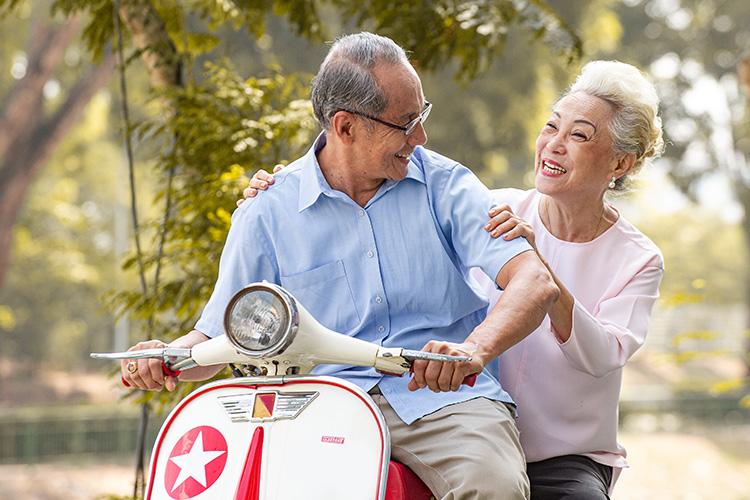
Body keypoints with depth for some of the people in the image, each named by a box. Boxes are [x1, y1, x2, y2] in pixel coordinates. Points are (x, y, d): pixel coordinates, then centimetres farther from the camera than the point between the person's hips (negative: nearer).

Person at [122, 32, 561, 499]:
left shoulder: (446, 185, 4)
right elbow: (217, 336, 11)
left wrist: (475, 348, -30)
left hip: (443, 396, 0)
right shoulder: (269, 212, 6)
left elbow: (535, 281, -8)